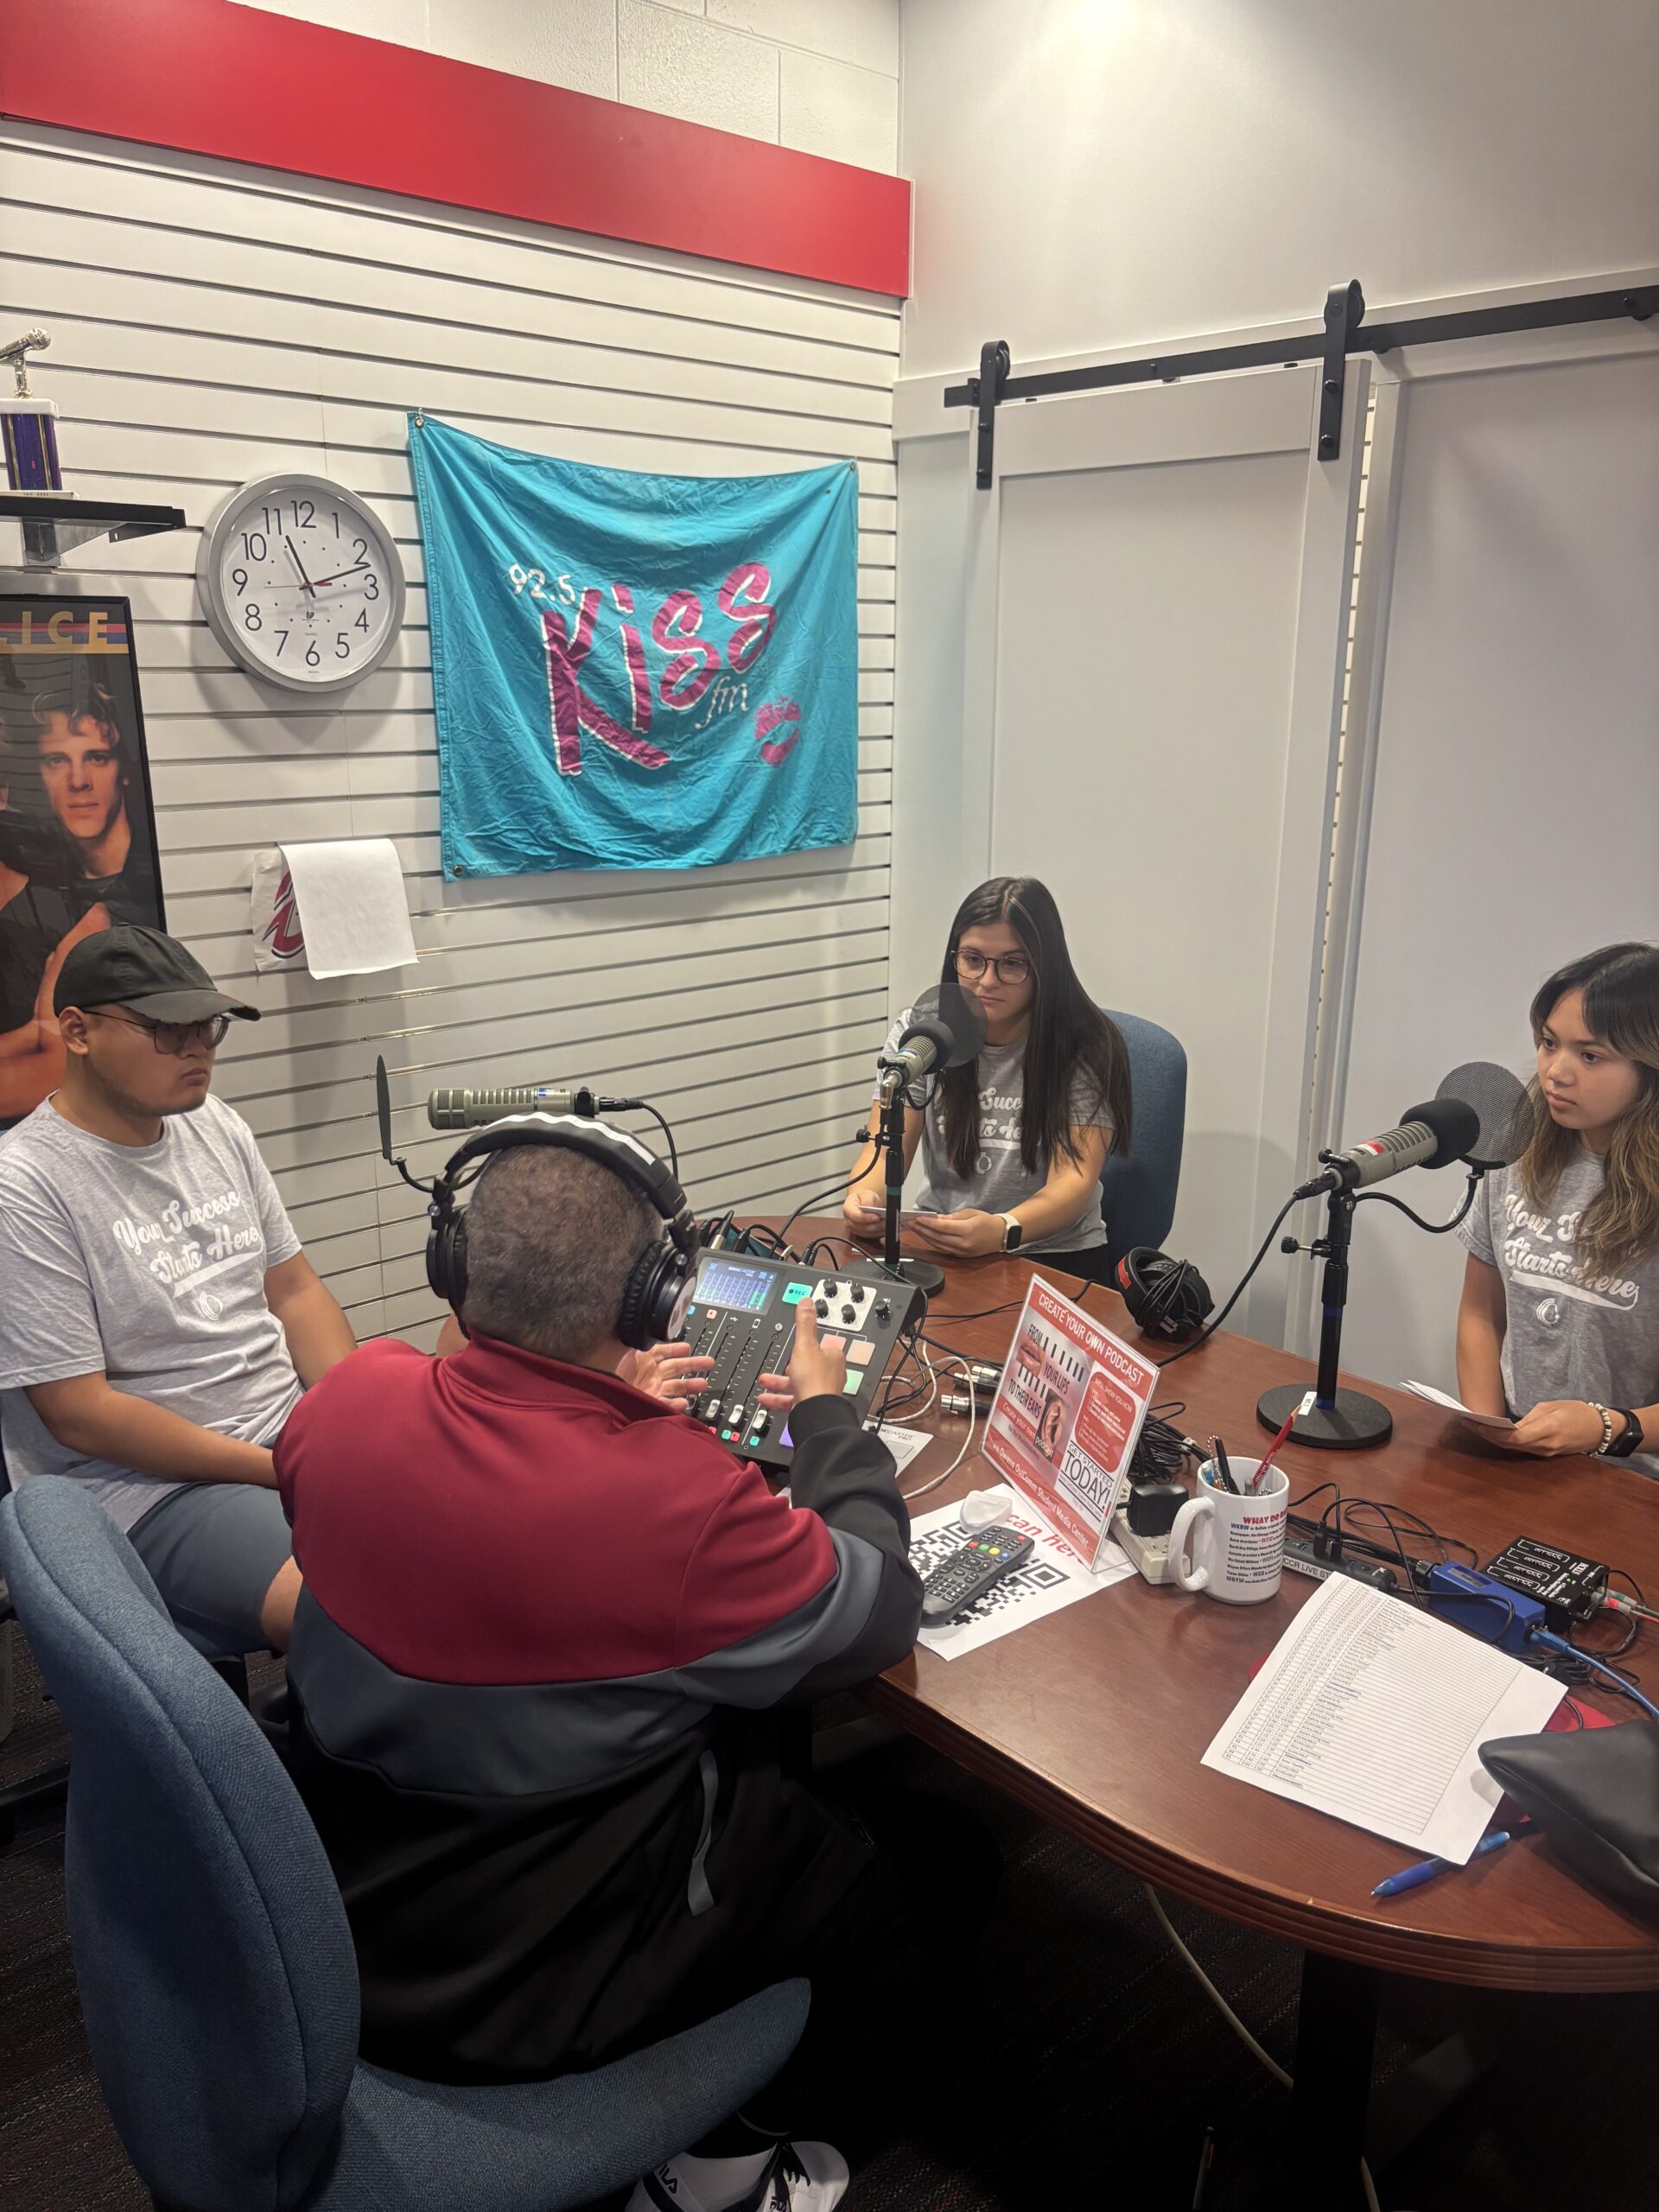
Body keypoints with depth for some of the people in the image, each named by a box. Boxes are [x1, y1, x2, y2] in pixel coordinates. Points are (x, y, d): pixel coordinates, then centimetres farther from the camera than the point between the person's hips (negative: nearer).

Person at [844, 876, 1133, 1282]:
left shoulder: (1086, 1050, -10)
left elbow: (1073, 1181, -18)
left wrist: (1003, 1230, -39)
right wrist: (864, 1195, -31)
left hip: (1053, 1253, -3)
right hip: (935, 1247, 4)